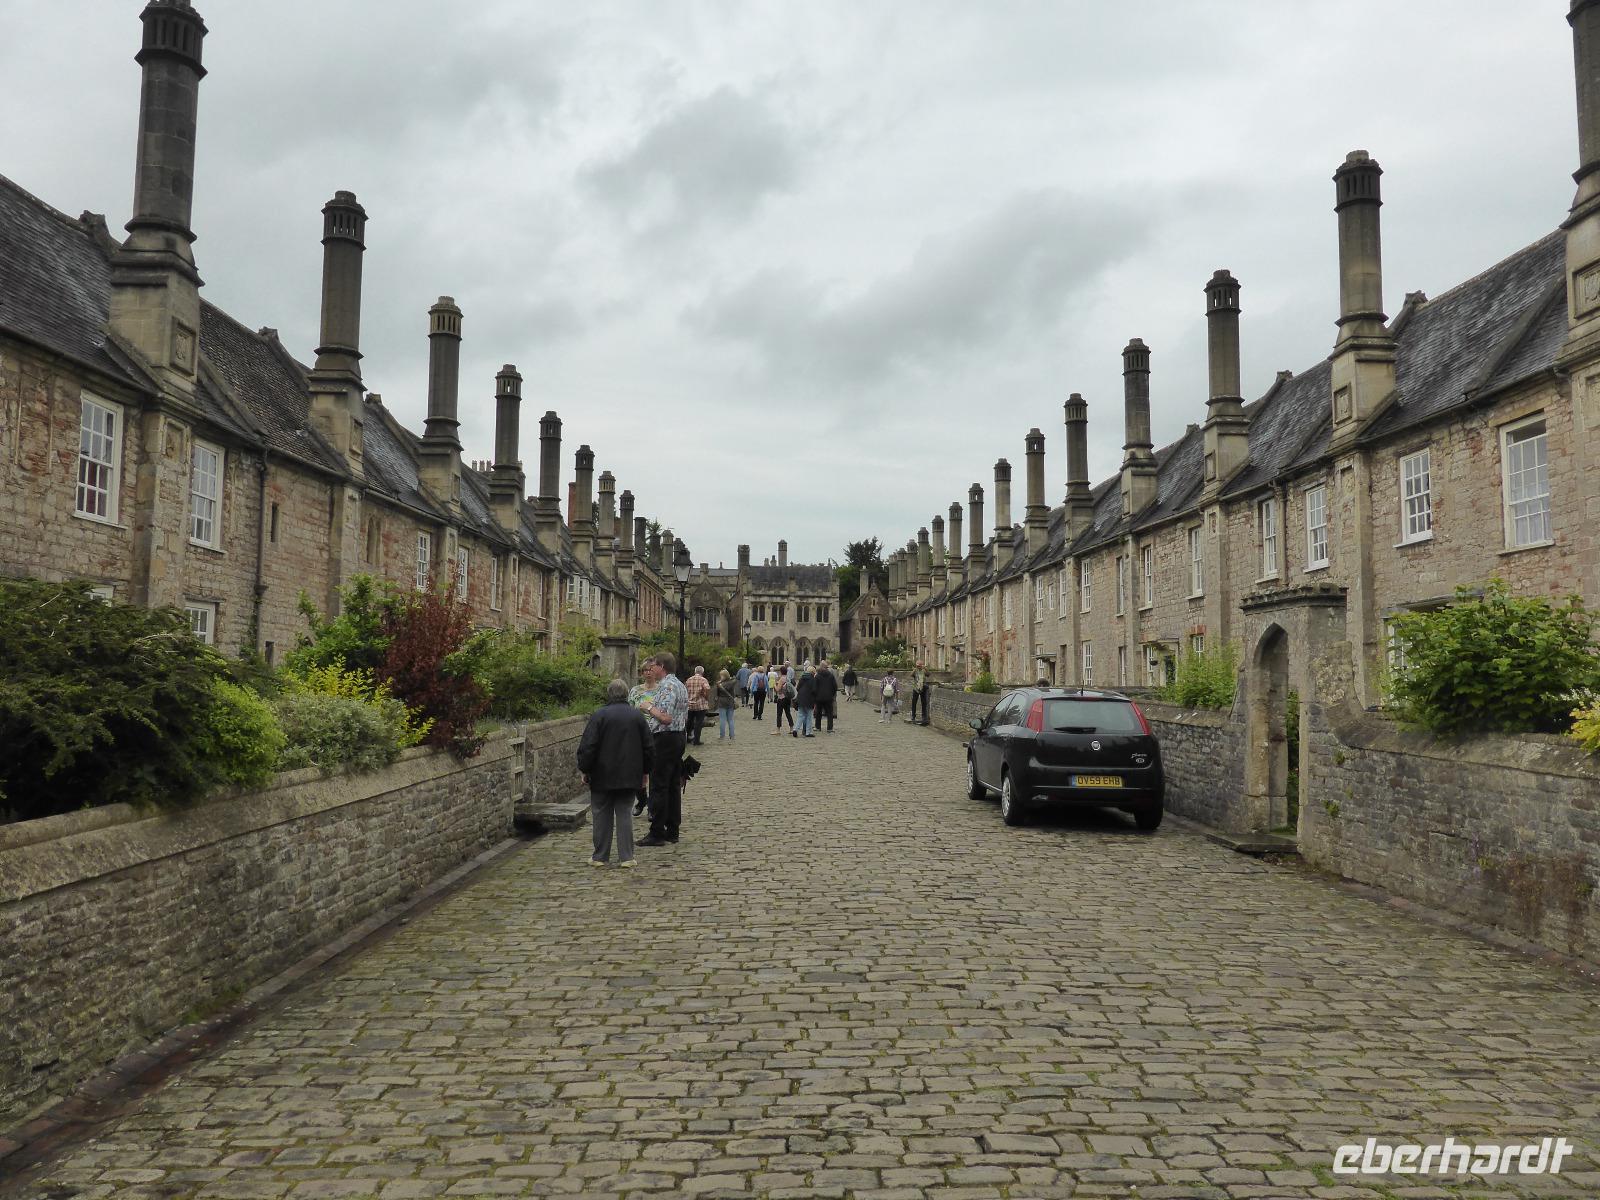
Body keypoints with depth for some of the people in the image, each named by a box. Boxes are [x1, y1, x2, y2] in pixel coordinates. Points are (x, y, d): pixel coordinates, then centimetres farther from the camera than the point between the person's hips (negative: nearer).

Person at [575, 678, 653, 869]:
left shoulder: (599, 715, -9)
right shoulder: (638, 716, 3)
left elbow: (587, 746, -10)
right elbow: (649, 747, 7)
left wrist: (584, 770, 1)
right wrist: (645, 771, 17)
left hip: (603, 777, -3)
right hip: (630, 777, 3)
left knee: (602, 815, 7)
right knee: (624, 814, 8)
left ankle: (600, 856, 12)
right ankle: (626, 857, 5)